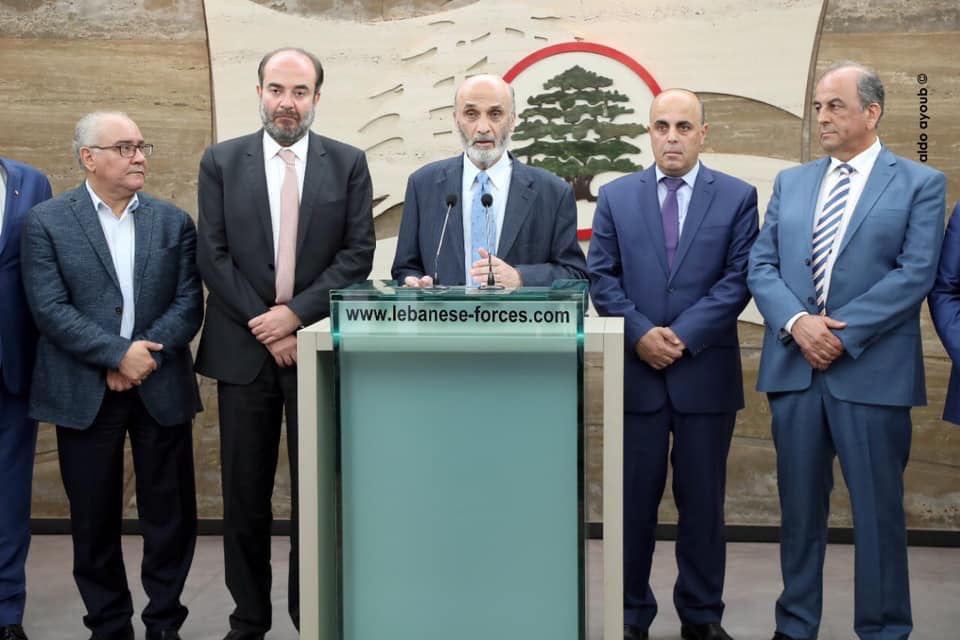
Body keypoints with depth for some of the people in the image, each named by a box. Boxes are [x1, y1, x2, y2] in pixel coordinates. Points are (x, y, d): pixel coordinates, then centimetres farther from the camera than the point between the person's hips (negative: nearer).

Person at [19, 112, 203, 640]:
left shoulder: (173, 222, 7)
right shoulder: (46, 222, 0)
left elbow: (189, 303, 0)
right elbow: (50, 309, -9)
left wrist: (144, 357, -13)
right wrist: (119, 353, -17)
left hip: (162, 388, 2)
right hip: (84, 393, -1)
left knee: (170, 512, 7)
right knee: (94, 518, 8)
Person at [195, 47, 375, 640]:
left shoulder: (348, 164, 3)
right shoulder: (221, 162, 5)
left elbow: (358, 254, -2)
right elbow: (213, 255, 0)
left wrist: (296, 313, -12)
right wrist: (266, 328, -8)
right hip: (243, 347, 1)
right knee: (245, 494, 8)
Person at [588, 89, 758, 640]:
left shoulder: (738, 197, 4)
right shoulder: (617, 196, 8)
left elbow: (738, 280, -3)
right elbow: (602, 278, 4)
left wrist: (683, 335, -13)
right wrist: (641, 334, -10)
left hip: (707, 371, 0)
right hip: (635, 370, 1)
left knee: (703, 501, 8)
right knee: (634, 499, 6)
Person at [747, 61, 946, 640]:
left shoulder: (920, 183, 1)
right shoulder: (790, 182, 13)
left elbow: (915, 274, -9)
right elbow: (762, 266, 6)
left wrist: (843, 333, -15)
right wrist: (797, 322, -11)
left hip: (872, 370, -4)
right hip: (794, 367, 4)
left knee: (878, 508, 4)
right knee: (800, 505, 12)